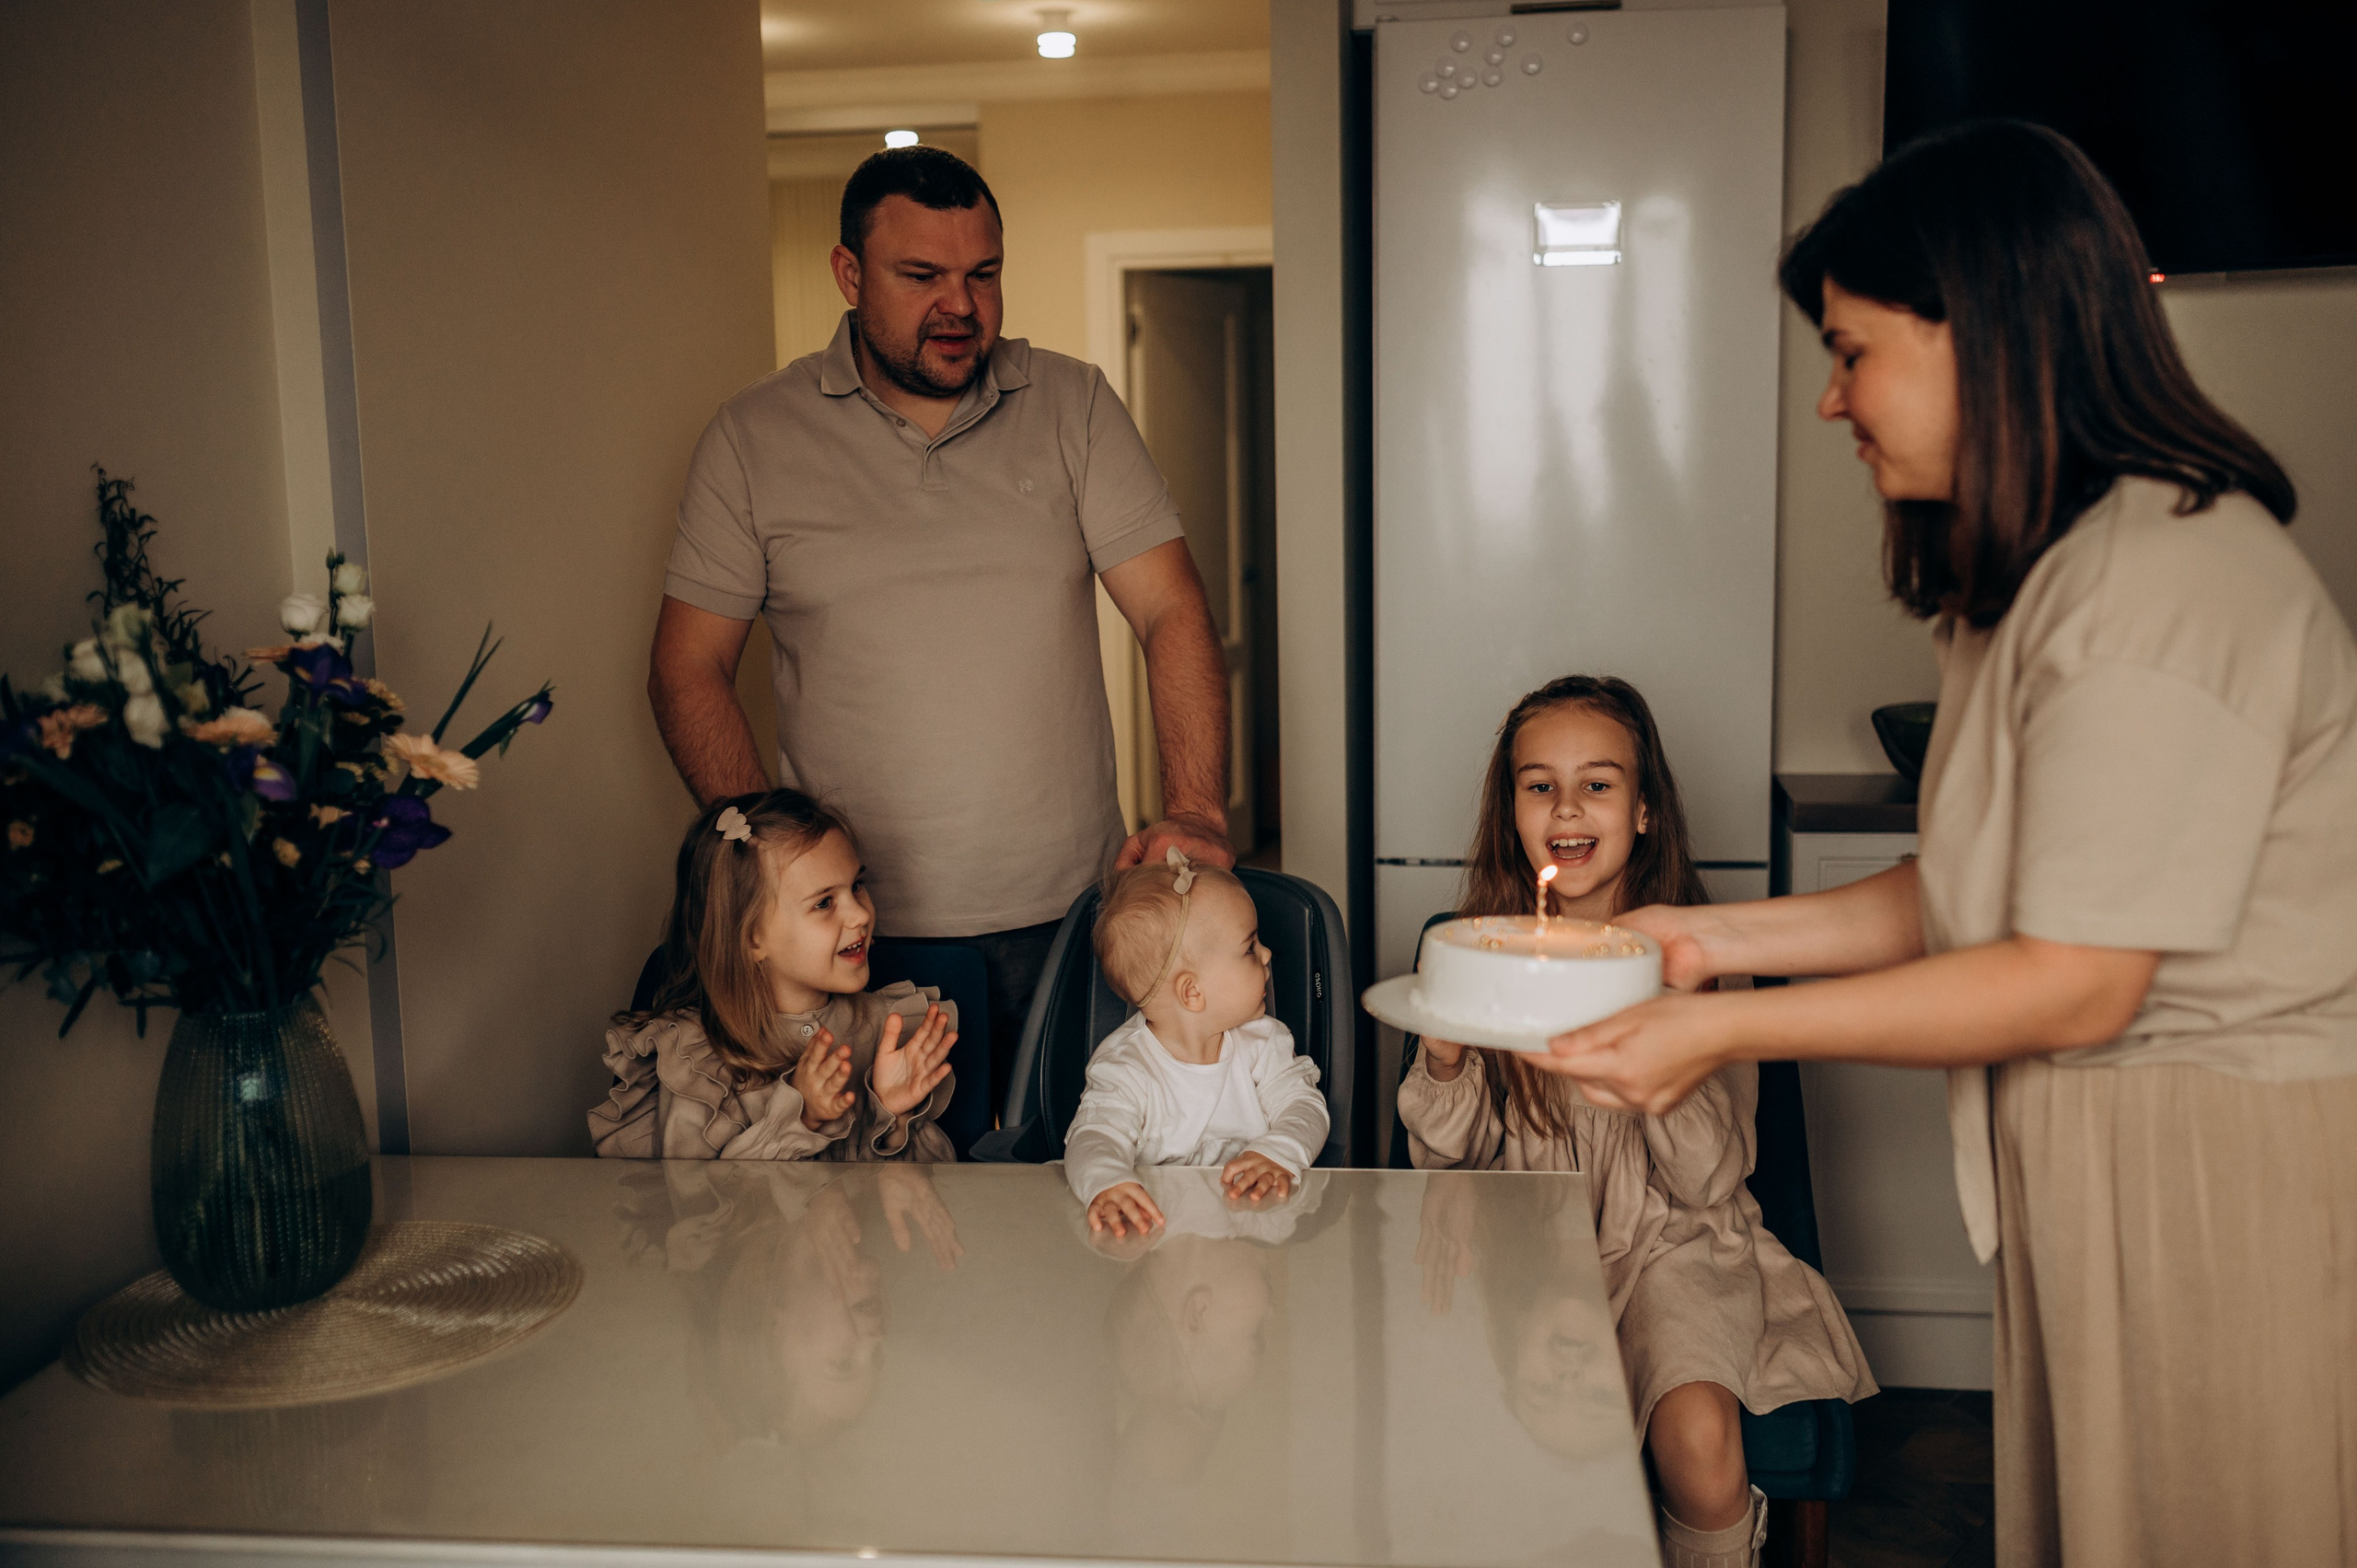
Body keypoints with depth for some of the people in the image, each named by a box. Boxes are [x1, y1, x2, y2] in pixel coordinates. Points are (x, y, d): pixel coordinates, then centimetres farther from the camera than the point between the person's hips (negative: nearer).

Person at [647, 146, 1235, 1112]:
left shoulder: (1073, 406, 4)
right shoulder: (754, 438, 2)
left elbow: (1172, 613, -2)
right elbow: (687, 671, 3)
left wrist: (1195, 811, -17)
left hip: (1066, 913, 1)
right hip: (861, 929, -1)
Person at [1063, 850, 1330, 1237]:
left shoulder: (1263, 1042, 5)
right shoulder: (1124, 1068, -9)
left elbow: (1303, 1107, -2)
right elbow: (1096, 1136, -20)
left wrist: (1277, 1155, -26)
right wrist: (1106, 1184, -45)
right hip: (1157, 1220, -2)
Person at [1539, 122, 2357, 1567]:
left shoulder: (2165, 579, -21)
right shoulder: (2032, 576, 10)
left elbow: (2075, 986, -22)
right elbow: (1971, 893, 9)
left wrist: (1732, 1030, -19)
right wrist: (1718, 938, 4)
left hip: (2227, 1165, -9)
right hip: (2086, 1153, 9)